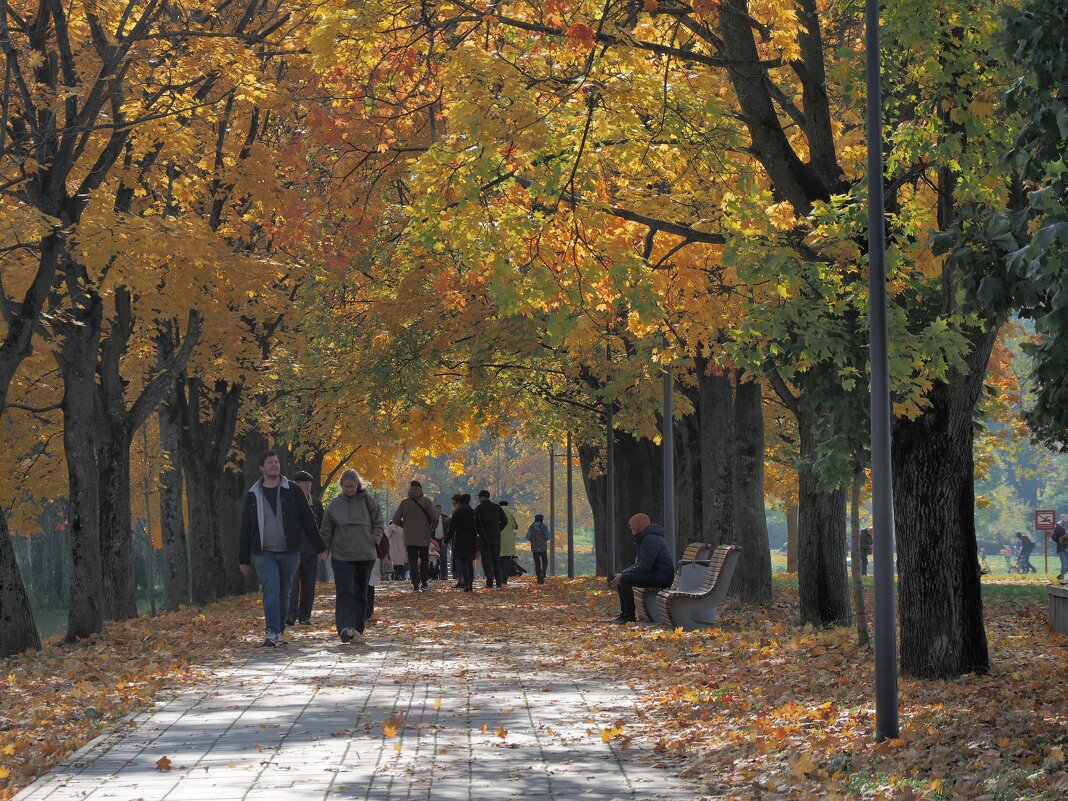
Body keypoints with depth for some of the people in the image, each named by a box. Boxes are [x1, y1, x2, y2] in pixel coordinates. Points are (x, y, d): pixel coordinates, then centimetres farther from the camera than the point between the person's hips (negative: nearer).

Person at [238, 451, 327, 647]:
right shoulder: (253, 495, 5)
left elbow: (308, 521, 7)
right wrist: (244, 559, 8)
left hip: (289, 553, 1)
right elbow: (245, 529, 9)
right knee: (271, 589, -17)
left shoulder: (293, 491, 4)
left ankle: (278, 632, 17)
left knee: (284, 592, 6)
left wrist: (319, 548, 5)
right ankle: (271, 631, -23)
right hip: (264, 554, -1)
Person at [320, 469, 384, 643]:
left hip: (366, 556, 1)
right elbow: (327, 529, 9)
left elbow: (378, 524, 8)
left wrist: (374, 541, -4)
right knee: (344, 592, -13)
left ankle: (357, 628, 15)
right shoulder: (335, 504, 2)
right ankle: (345, 627, -24)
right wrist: (326, 548, 3)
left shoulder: (368, 502, 1)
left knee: (361, 593, 7)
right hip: (341, 556, -1)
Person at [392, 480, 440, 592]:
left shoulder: (404, 503, -1)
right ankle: (424, 583, 5)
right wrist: (432, 528, 6)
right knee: (424, 560, 12)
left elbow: (396, 519, -1)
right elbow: (435, 517, -13)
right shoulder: (426, 502, -6)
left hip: (410, 538, 1)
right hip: (424, 537, -1)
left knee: (413, 561, 5)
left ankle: (415, 584, -3)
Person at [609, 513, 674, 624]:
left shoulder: (650, 540, -17)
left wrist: (622, 575, -16)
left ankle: (629, 615, -18)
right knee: (621, 578, 10)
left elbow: (644, 567, -24)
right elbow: (639, 564, 24)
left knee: (625, 579, -23)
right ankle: (624, 613, 10)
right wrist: (621, 574, 9)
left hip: (662, 577, -11)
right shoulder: (645, 538, 19)